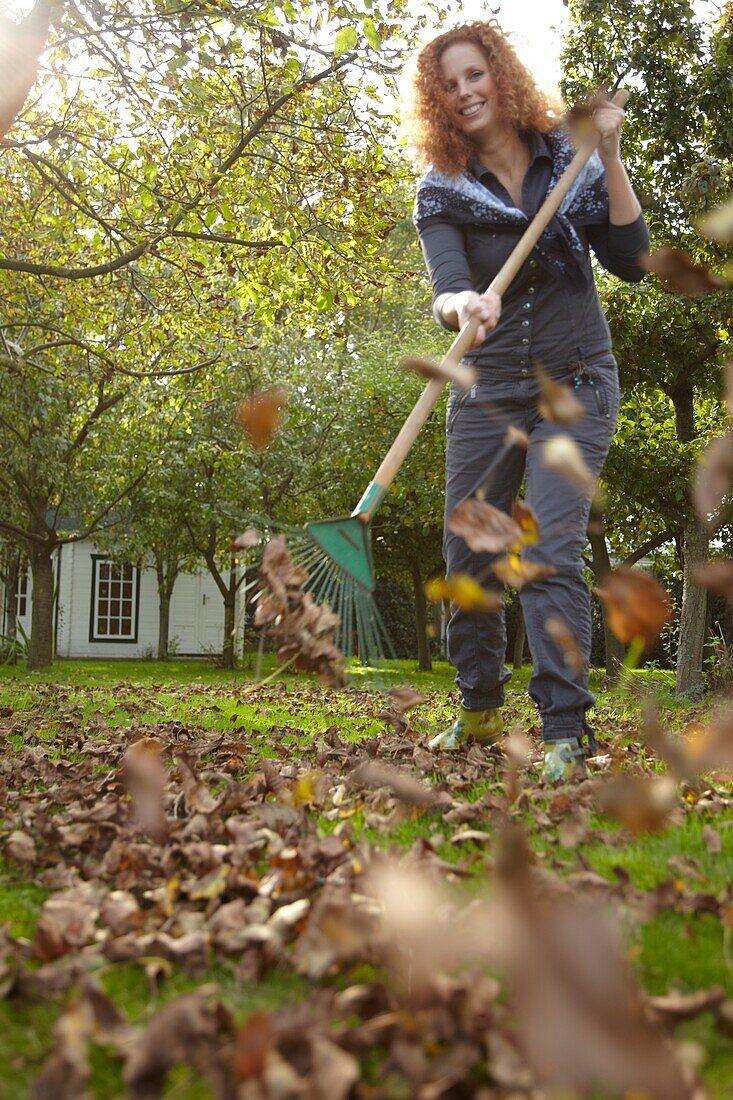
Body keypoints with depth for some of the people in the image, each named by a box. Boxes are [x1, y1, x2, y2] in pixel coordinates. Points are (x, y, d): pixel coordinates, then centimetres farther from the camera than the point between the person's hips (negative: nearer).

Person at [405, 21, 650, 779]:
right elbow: (444, 288, -17)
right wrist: (463, 306, -41)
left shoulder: (570, 159, 0)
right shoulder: (440, 192, -1)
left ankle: (565, 733, -12)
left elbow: (630, 261, -6)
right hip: (486, 393, 2)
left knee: (550, 552, -16)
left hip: (574, 385, -2)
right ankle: (479, 709, 24)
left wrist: (609, 156, -13)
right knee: (468, 557, 4)